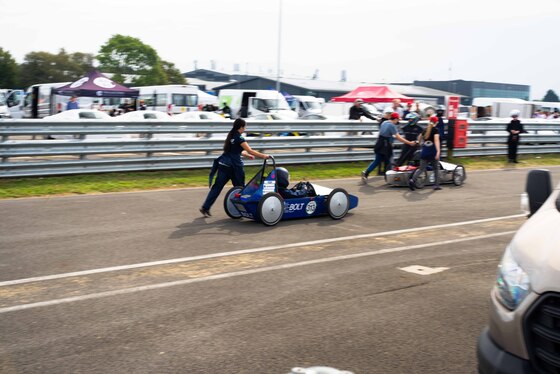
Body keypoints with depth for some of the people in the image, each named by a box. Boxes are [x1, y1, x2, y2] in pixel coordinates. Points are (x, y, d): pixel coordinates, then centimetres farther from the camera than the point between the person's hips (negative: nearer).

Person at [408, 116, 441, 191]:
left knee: (421, 169, 4)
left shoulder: (425, 130, 9)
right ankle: (436, 185, 16)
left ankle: (412, 180, -20)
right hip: (433, 152, -4)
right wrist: (438, 151, -30)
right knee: (436, 168, 14)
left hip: (424, 152, 4)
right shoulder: (435, 130, -7)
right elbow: (436, 140, -21)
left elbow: (419, 139, 23)